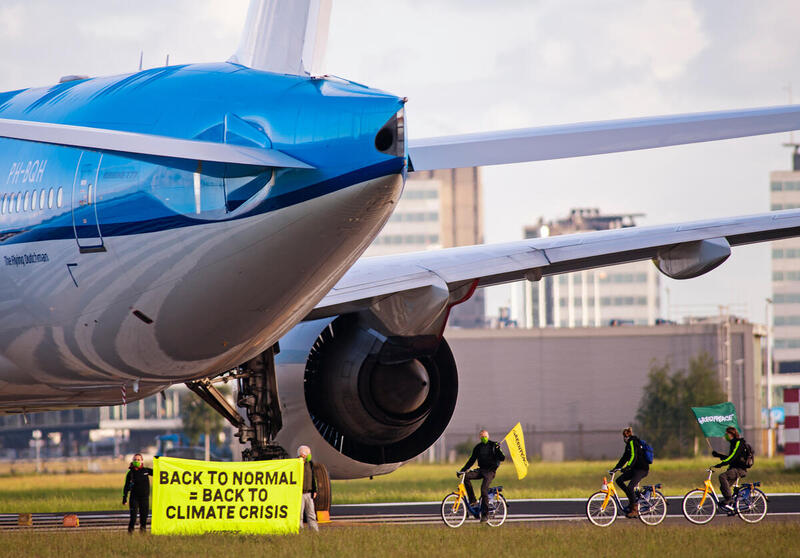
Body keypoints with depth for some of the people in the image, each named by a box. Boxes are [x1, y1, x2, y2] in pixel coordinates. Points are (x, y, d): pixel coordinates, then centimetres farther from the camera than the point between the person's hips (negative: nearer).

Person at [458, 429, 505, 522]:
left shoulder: (493, 445, 0)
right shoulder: (478, 447, 12)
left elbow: (502, 458, -7)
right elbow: (471, 460, 15)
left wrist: (499, 451, -26)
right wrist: (462, 470, 6)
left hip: (490, 471, -5)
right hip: (481, 470, 5)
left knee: (484, 489, -21)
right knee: (466, 477, -21)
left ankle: (485, 514, -13)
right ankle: (472, 500, -11)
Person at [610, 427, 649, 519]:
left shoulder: (632, 442, -11)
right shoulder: (629, 444, 19)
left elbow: (633, 456, -24)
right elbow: (624, 458, 23)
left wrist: (627, 467, -34)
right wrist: (615, 468, 19)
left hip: (642, 469, -10)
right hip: (635, 469, 10)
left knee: (630, 487, -21)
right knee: (619, 480, 2)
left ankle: (634, 510, -14)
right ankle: (633, 499, 7)